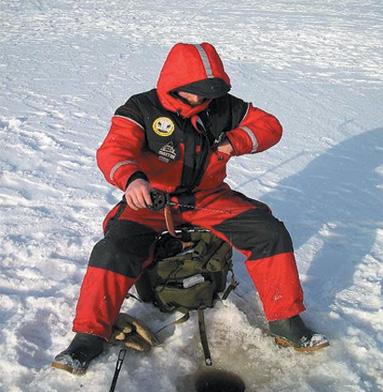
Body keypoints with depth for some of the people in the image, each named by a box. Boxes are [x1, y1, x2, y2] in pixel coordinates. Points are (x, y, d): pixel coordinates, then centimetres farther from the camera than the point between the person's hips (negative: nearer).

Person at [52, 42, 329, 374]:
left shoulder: (224, 106, 0)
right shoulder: (142, 109, -10)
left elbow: (269, 125, 7)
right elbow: (113, 150, -24)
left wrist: (235, 141, -13)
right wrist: (132, 178, -47)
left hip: (209, 198, 3)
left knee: (270, 232, -14)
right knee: (117, 246, -28)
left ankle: (285, 321, -1)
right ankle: (90, 336, -14)